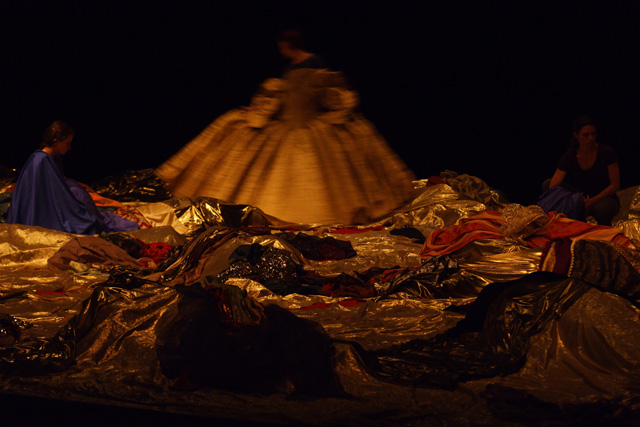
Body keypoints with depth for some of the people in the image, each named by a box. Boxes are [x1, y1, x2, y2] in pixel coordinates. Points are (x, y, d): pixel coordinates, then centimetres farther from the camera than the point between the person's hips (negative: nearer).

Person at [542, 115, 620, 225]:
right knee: (547, 184, -17)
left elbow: (615, 185, -10)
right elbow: (553, 187, -17)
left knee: (600, 209, -43)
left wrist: (592, 201, -21)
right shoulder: (569, 157, -9)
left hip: (606, 199, -3)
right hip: (582, 197, 3)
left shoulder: (607, 153, -13)